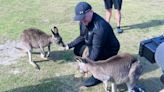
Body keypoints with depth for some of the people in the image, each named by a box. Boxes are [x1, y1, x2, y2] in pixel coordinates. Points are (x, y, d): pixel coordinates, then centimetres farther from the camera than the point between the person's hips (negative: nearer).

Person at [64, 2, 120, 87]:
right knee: (77, 50, 2)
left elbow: (96, 49, -36)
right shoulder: (84, 21, -10)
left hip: (109, 49, -8)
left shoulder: (100, 26, -37)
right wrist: (69, 45, 1)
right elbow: (82, 37, 9)